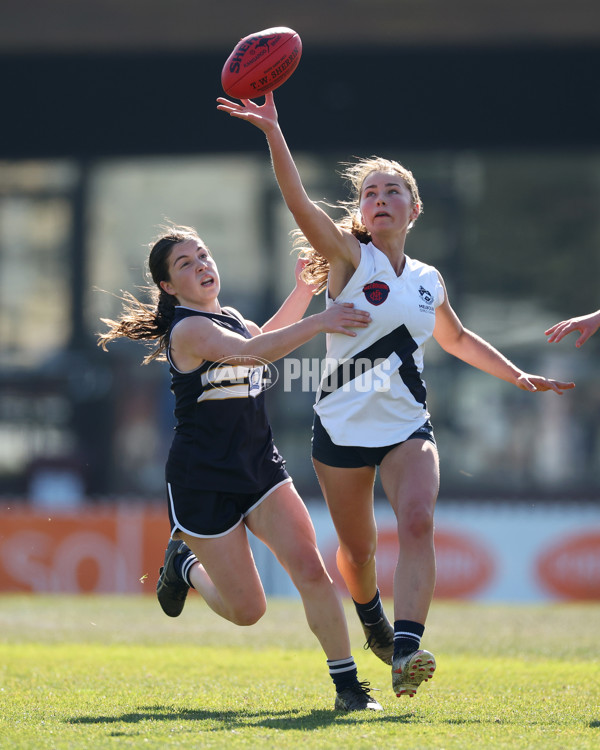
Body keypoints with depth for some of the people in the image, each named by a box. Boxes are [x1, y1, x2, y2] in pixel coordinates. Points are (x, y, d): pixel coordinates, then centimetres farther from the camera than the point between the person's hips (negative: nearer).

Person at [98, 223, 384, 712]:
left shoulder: (229, 319, 12)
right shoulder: (189, 330, -16)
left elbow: (262, 338, 36)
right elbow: (251, 352, -34)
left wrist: (303, 290, 23)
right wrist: (317, 323, -43)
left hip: (260, 466, 7)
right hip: (202, 482, -7)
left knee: (310, 567, -14)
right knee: (247, 610, -1)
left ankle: (347, 684, -10)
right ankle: (185, 562, 30)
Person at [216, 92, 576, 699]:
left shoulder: (428, 281, 9)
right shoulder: (349, 257, -5)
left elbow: (457, 339, 30)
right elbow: (298, 201, -23)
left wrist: (517, 376, 24)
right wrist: (272, 131, -37)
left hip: (407, 427, 2)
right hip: (342, 428, -2)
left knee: (417, 521, -25)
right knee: (357, 549, 10)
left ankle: (406, 650, -37)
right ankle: (372, 620, 44)